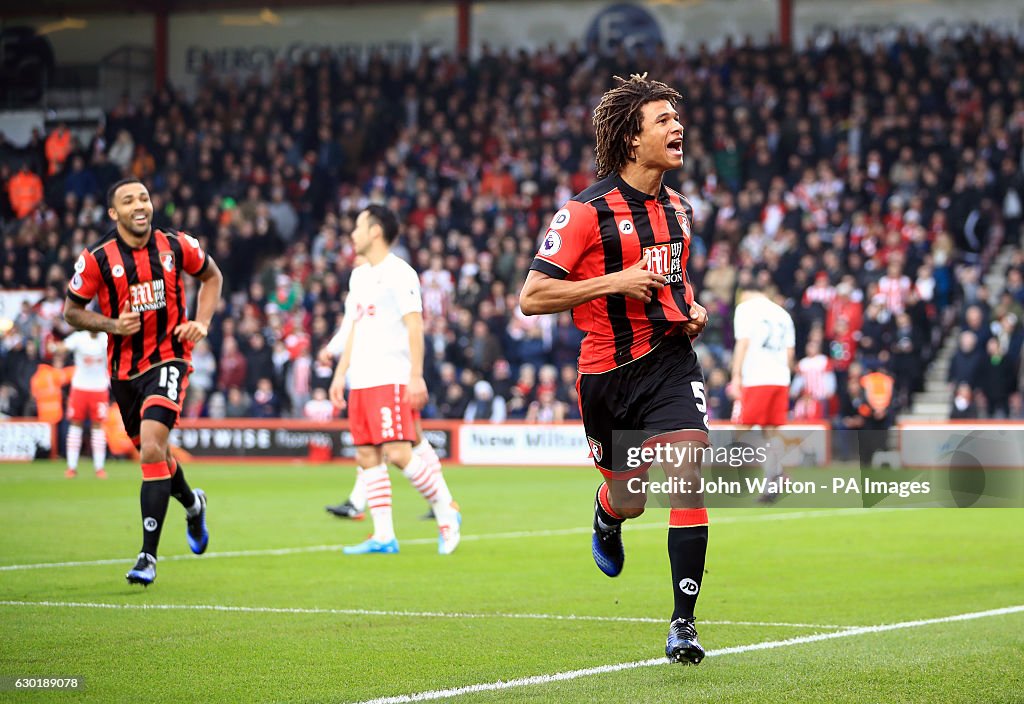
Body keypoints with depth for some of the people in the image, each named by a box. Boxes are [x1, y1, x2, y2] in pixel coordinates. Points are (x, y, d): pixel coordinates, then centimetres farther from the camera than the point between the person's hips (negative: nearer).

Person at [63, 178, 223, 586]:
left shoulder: (176, 246, -5)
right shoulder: (97, 259, -9)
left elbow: (212, 277, 14)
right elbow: (71, 311, 2)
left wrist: (201, 322, 0)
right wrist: (111, 325, -16)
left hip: (168, 359, -2)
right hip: (124, 369, 2)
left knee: (152, 448, -21)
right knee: (152, 452, 16)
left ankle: (148, 556, -17)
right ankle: (192, 504, 51)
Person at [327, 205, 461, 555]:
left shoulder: (399, 273, -6)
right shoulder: (359, 275, 19)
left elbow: (414, 325, -12)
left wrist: (416, 376, -18)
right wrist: (340, 374, 19)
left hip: (392, 379, -9)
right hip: (361, 382, 9)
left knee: (398, 453, -16)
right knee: (367, 456, 3)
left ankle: (446, 510, 0)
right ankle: (383, 536, 4)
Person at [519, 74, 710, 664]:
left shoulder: (679, 208, 10)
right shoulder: (587, 211, -12)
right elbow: (532, 297, -15)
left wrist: (693, 311, 8)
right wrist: (615, 282, -20)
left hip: (672, 359, 3)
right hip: (609, 369, -3)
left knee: (688, 480, -16)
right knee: (630, 501, 11)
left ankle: (684, 623, -11)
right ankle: (607, 519, 51)